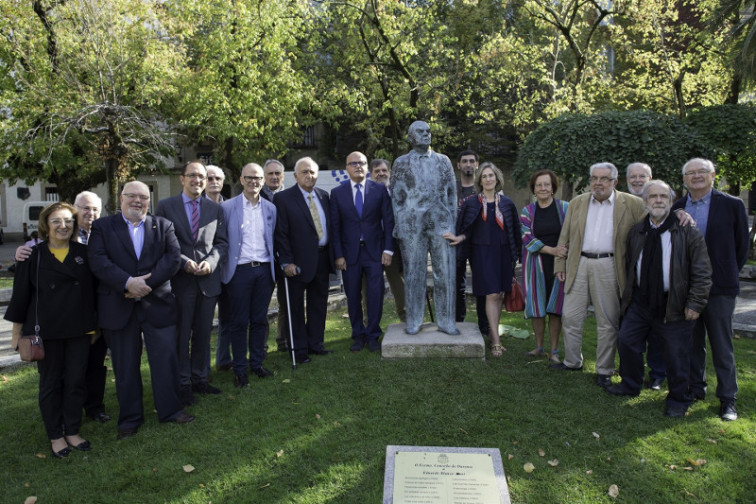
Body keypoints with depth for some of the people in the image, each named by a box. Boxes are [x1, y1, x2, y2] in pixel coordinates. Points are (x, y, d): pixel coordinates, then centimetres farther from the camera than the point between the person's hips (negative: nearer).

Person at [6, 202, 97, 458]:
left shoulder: (84, 253, 1)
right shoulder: (34, 256, -4)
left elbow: (93, 289, 7)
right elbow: (21, 294, -1)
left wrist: (95, 325, 7)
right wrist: (17, 330, 1)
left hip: (79, 330, 2)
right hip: (46, 331, -2)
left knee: (76, 381, 8)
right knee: (50, 383, 9)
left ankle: (72, 432, 23)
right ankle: (55, 436, 23)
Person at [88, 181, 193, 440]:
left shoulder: (163, 226, 8)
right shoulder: (102, 227, 5)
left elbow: (173, 258, -5)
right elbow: (98, 261, -8)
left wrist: (147, 283, -16)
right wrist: (128, 282, -20)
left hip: (157, 303, 1)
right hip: (118, 307, 0)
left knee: (166, 359, 3)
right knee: (125, 365, 9)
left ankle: (170, 409, 21)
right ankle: (130, 418, 24)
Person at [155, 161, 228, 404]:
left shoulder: (215, 208, 9)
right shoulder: (166, 206, 1)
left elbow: (222, 242, 7)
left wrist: (210, 262, -11)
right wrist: (184, 263, -14)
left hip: (208, 280, 3)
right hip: (179, 280, -3)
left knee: (203, 334, 12)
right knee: (181, 335, 5)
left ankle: (199, 379, 25)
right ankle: (182, 383, 17)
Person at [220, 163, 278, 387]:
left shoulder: (270, 208, 9)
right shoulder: (228, 207, -1)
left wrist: (274, 268, 8)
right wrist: (223, 269, -4)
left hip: (264, 270, 3)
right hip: (239, 270, -3)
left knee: (260, 320, 11)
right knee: (239, 322, 4)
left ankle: (257, 364, 25)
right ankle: (240, 369, 16)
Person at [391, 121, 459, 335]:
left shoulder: (443, 161, 14)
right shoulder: (401, 163, 9)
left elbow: (452, 193, 14)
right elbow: (396, 197, 7)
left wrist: (453, 221, 6)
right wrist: (398, 227, 0)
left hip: (441, 223, 2)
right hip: (412, 224, -2)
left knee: (445, 273, 1)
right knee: (414, 273, 3)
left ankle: (446, 321, 12)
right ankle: (413, 322, 13)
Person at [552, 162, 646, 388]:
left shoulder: (632, 204, 1)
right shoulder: (577, 203, 10)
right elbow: (565, 237, 12)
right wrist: (560, 264, 8)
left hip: (608, 267, -3)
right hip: (578, 266, 3)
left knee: (608, 322, 5)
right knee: (570, 317, 7)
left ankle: (604, 371, 18)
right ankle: (572, 362, 25)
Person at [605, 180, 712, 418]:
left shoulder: (687, 232, -7)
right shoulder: (635, 232, 7)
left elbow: (702, 272, -7)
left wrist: (695, 303, -11)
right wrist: (628, 295, 12)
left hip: (673, 305, -4)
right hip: (639, 301, 5)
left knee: (676, 354, 4)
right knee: (627, 342, 10)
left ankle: (678, 400, 23)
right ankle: (630, 384, 32)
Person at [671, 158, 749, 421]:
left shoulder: (732, 205, -2)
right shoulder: (675, 208, 5)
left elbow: (742, 245, 4)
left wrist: (728, 274, 5)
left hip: (719, 287, -3)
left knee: (722, 345, 3)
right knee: (692, 342, 13)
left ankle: (728, 398, 14)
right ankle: (696, 388, 27)